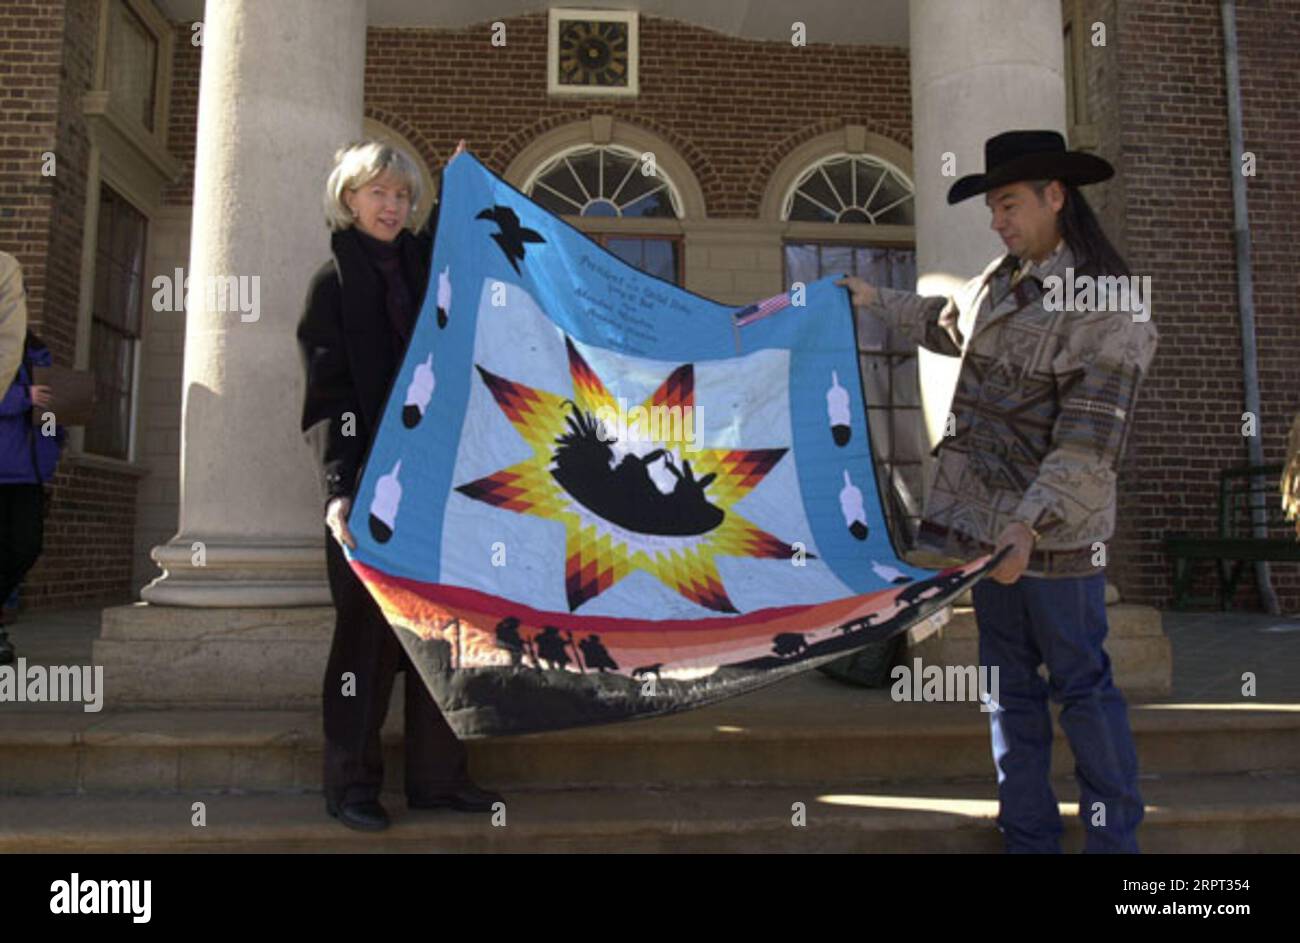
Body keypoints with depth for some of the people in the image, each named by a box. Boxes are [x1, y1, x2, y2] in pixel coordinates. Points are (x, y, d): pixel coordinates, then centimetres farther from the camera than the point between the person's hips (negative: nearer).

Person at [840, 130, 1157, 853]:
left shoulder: (1108, 308, -14)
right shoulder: (1000, 282, 9)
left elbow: (1088, 446, -22)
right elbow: (949, 325, 32)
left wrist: (1030, 522, -30)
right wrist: (874, 300, 34)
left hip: (1055, 532, -8)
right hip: (987, 521, 8)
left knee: (1082, 684, 3)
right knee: (1011, 684, 13)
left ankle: (1114, 838, 21)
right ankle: (1029, 836, 26)